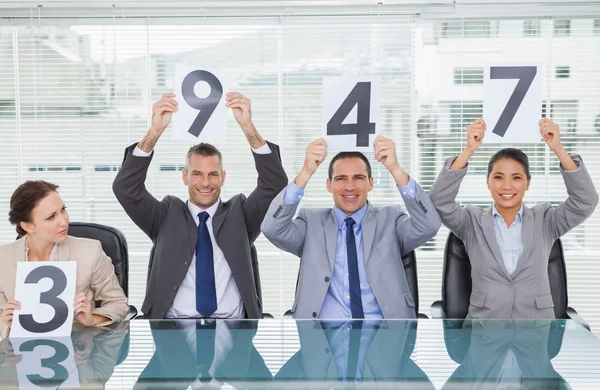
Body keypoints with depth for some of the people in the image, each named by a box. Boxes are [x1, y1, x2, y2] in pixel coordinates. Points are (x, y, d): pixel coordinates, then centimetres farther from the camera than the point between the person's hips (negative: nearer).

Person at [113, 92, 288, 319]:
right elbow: (125, 188, -2)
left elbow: (276, 183, -3)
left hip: (233, 326, 1)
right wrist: (154, 132, -15)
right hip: (174, 326, 0)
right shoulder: (167, 216, 11)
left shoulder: (240, 215, 11)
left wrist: (248, 127, -16)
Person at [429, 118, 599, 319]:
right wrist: (468, 151, -24)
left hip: (537, 318, 1)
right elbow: (440, 202, -14)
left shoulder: (545, 220, 3)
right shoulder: (473, 222, 1)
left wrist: (558, 149, -21)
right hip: (483, 318, 0)